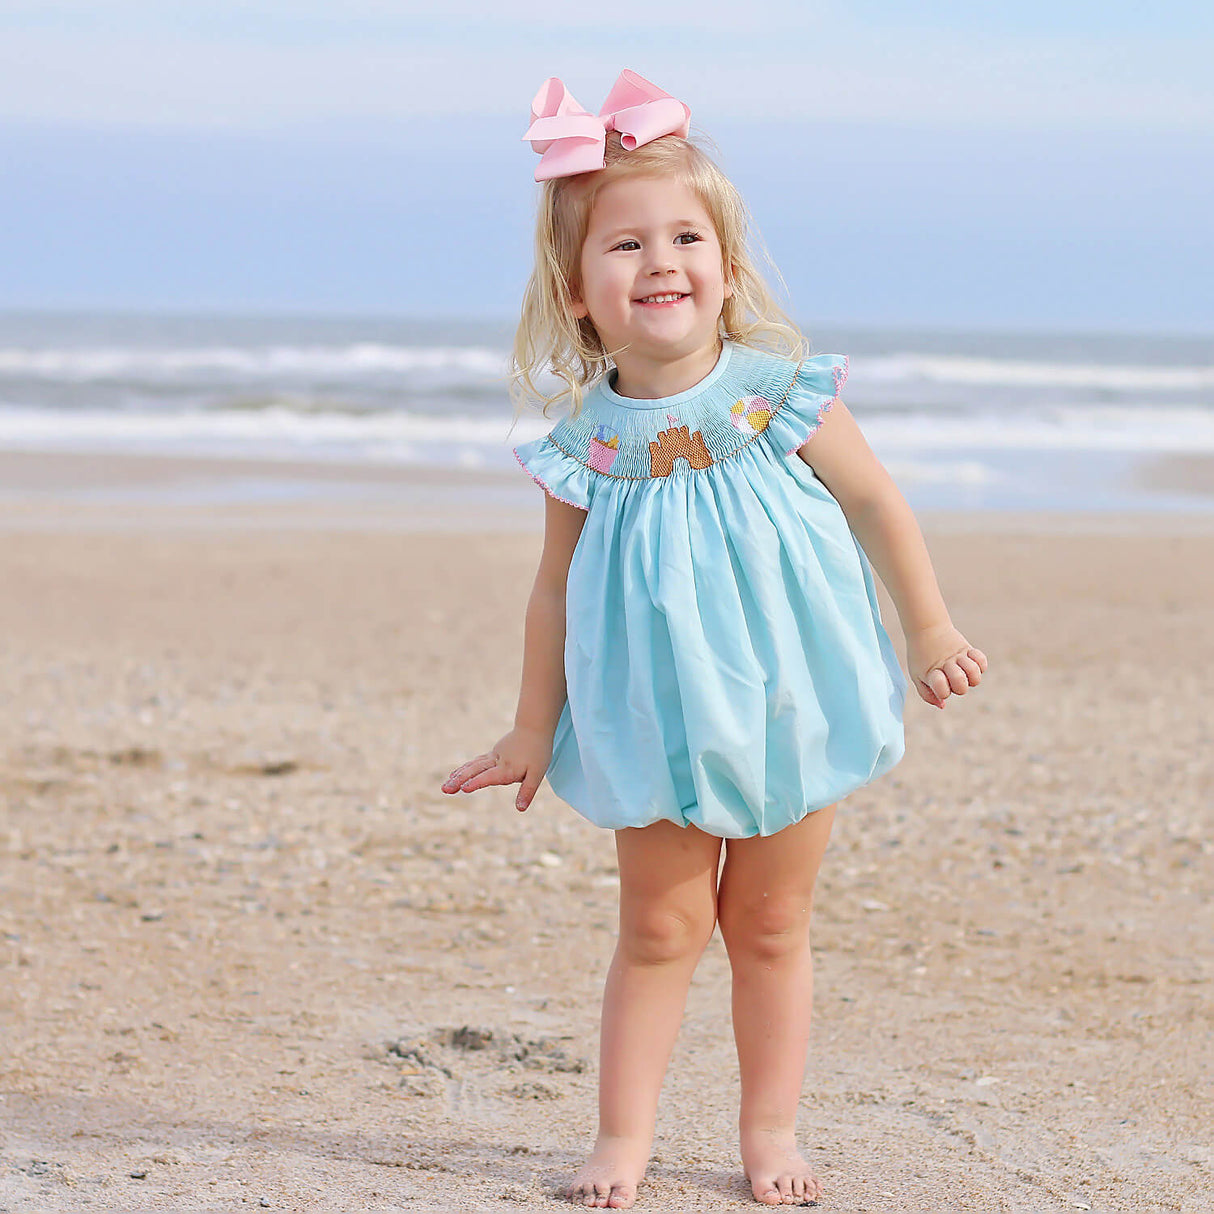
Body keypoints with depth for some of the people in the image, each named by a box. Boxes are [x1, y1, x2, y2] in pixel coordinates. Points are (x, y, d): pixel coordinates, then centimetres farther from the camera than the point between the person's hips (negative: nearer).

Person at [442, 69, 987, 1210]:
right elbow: (556, 591, 1)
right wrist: (533, 729, 6)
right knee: (658, 931, 2)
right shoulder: (587, 443, -8)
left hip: (788, 708, 0)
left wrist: (929, 629, 3)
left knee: (770, 928, 10)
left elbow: (874, 503, 1)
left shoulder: (781, 393, -10)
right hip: (659, 724, 0)